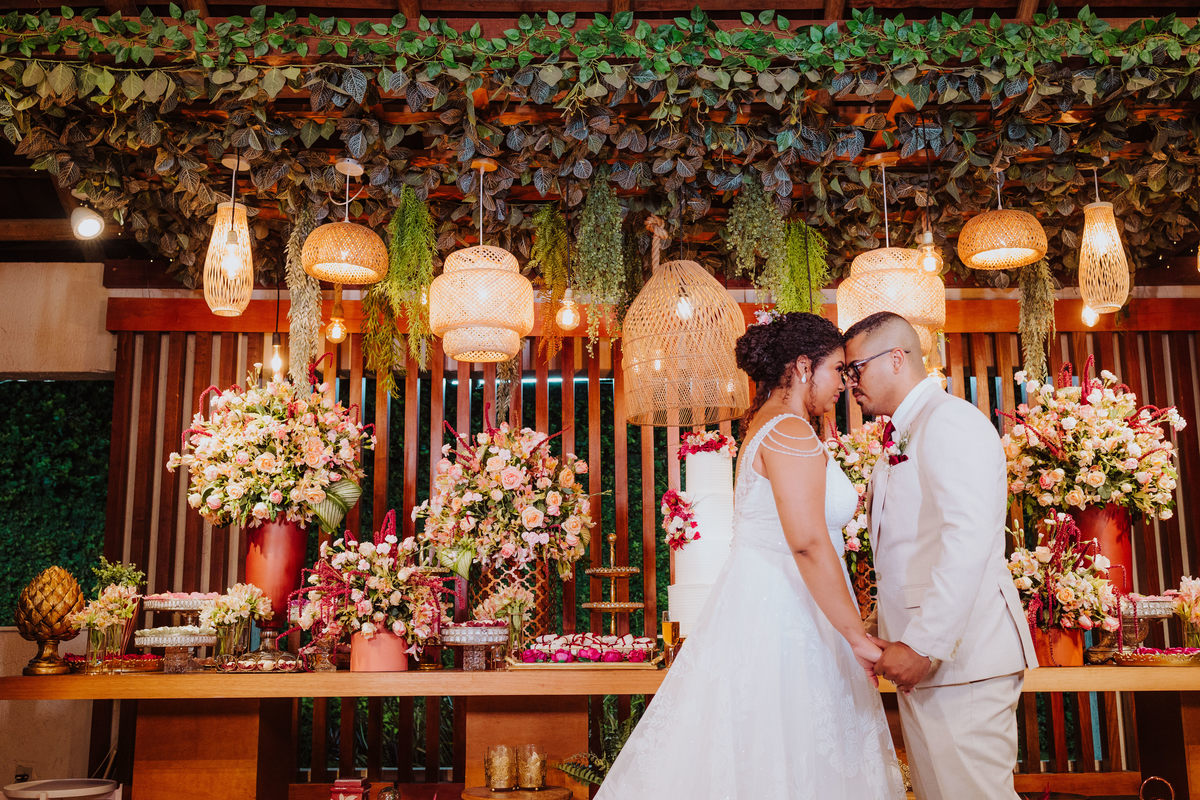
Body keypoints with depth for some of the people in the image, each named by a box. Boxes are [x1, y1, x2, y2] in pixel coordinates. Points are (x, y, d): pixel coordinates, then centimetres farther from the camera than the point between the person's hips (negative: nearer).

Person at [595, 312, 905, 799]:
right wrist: (858, 637, -23)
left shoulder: (762, 427, 17)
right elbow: (807, 541, -24)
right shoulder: (792, 432, -15)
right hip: (781, 615, -10)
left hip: (755, 604, 10)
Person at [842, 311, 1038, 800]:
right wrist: (899, 640, 12)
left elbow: (969, 541, -22)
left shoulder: (950, 420, -10)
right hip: (923, 654, 9)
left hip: (960, 658, -9)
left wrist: (923, 645, -24)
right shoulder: (902, 436, 20)